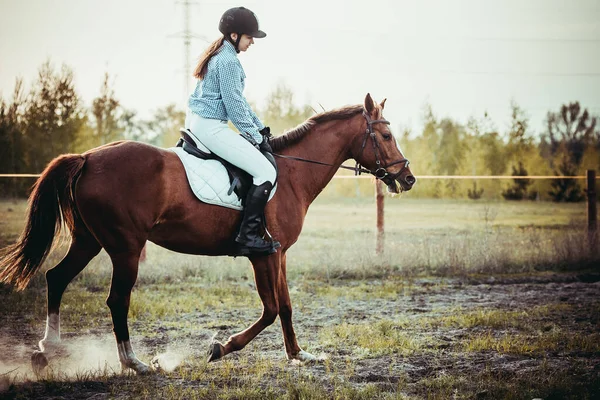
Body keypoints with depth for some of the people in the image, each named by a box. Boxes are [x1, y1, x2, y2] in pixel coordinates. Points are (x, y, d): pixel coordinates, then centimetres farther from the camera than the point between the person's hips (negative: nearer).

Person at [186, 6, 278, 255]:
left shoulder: (220, 54, 17)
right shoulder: (228, 60, -15)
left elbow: (237, 99, 22)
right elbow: (234, 105, -16)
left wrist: (260, 127, 19)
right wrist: (256, 137, -8)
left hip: (196, 121, 11)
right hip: (210, 126, -11)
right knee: (266, 171, -14)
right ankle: (248, 237, -18)